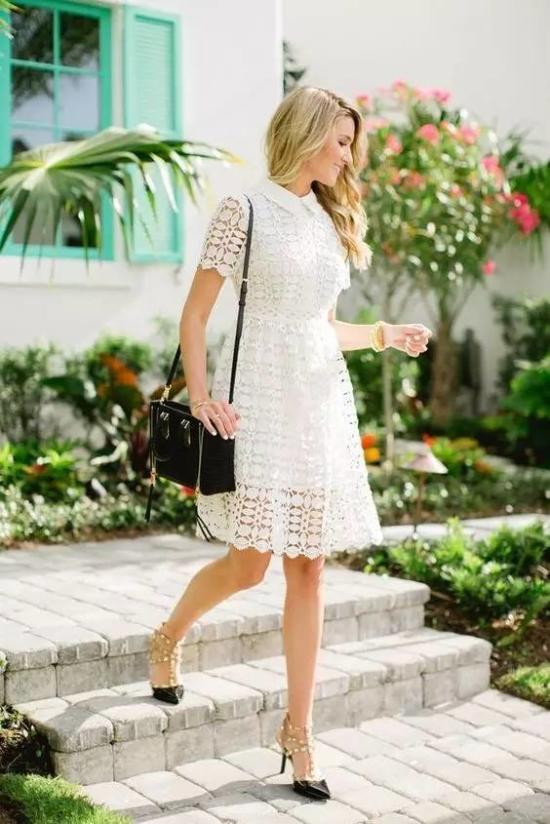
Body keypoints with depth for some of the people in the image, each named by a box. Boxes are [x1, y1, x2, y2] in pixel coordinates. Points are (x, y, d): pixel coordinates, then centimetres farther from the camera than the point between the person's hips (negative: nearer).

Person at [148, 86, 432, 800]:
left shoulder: (330, 220, 16)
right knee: (250, 562, -3)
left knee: (309, 569, 4)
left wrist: (383, 335, 8)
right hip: (261, 403, -6)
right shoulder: (245, 210, -3)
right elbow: (194, 314, -6)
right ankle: (168, 639, 29)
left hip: (323, 404, 6)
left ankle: (298, 728, 13)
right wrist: (200, 395, -16)